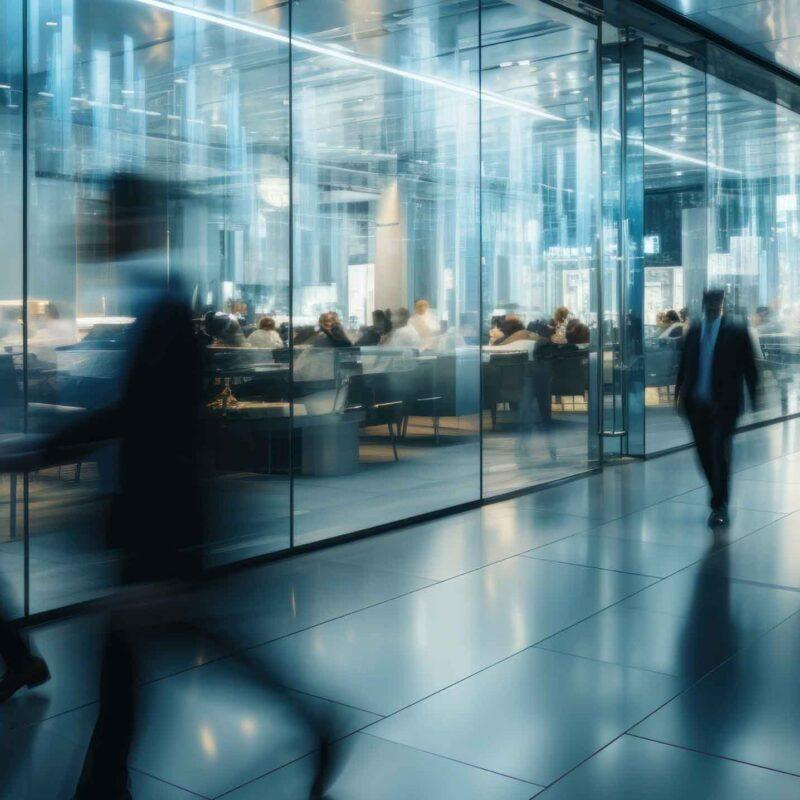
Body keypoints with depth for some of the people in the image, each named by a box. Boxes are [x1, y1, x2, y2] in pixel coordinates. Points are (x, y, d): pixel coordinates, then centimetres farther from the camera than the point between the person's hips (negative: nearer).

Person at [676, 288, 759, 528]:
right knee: (704, 452, 8)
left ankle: (719, 506, -2)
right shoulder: (694, 331, 10)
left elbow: (749, 366, 1)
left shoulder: (737, 332, -1)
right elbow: (684, 364, 13)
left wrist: (755, 398, -2)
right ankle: (719, 497, 26)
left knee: (719, 451, -10)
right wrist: (680, 392, 4)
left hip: (724, 403, -4)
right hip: (697, 403, 4)